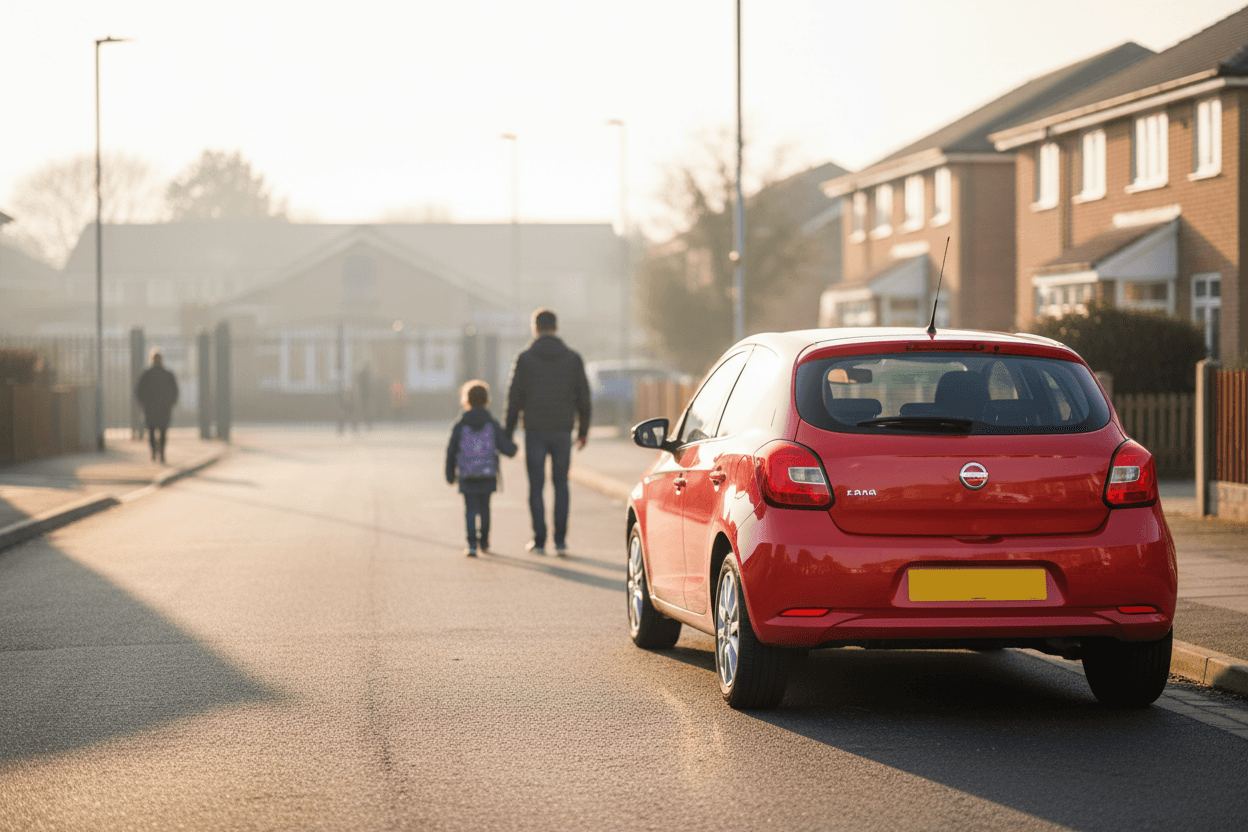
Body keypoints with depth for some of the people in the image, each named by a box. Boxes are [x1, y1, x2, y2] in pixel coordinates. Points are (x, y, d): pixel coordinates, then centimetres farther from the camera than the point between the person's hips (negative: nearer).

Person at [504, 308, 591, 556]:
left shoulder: (525, 359, -4)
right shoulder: (573, 359, 2)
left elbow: (515, 398, -5)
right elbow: (583, 398, 6)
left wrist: (508, 433, 2)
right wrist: (583, 430, 16)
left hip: (535, 430, -2)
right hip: (562, 430, 2)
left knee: (536, 486, 5)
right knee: (561, 484, 11)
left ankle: (539, 541, 3)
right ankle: (560, 540, 4)